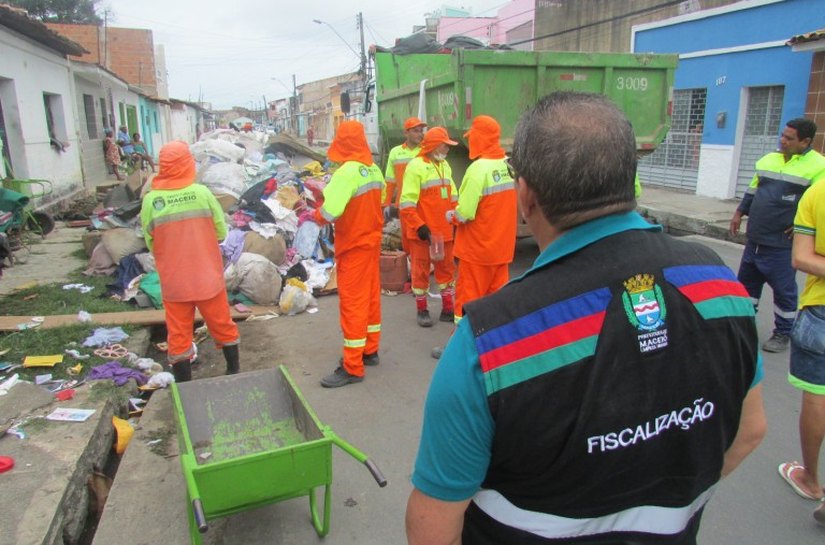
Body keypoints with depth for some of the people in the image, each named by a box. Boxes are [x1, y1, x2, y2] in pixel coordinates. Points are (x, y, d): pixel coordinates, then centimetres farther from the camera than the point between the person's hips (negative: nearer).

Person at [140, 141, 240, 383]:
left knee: (178, 334, 12)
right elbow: (221, 232, -3)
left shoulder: (151, 200, -9)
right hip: (208, 278, 0)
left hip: (174, 282, 0)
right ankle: (234, 371, 32)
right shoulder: (202, 192, -11)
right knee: (222, 325, 18)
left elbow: (150, 243, 0)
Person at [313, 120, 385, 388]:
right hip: (372, 242, 8)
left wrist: (316, 215, -6)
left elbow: (328, 213, -28)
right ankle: (370, 351, 32)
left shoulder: (346, 172, -22)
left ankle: (352, 368, 6)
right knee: (370, 297, 17)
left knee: (352, 304, -1)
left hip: (353, 247, -8)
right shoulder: (374, 170, 1)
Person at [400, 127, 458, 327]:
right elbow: (406, 203, -16)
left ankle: (448, 309, 24)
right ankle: (421, 310, 18)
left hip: (444, 230, 7)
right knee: (421, 270, 5)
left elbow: (452, 197, 19)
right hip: (422, 232, -7)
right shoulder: (416, 166, -11)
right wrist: (419, 226, -19)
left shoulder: (445, 166, 13)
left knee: (447, 267, 12)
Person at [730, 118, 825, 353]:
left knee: (783, 289, 3)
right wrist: (740, 212, 15)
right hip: (755, 239, 7)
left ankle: (782, 333, 18)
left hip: (782, 244, -6)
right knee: (747, 280, 15)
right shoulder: (769, 159, 9)